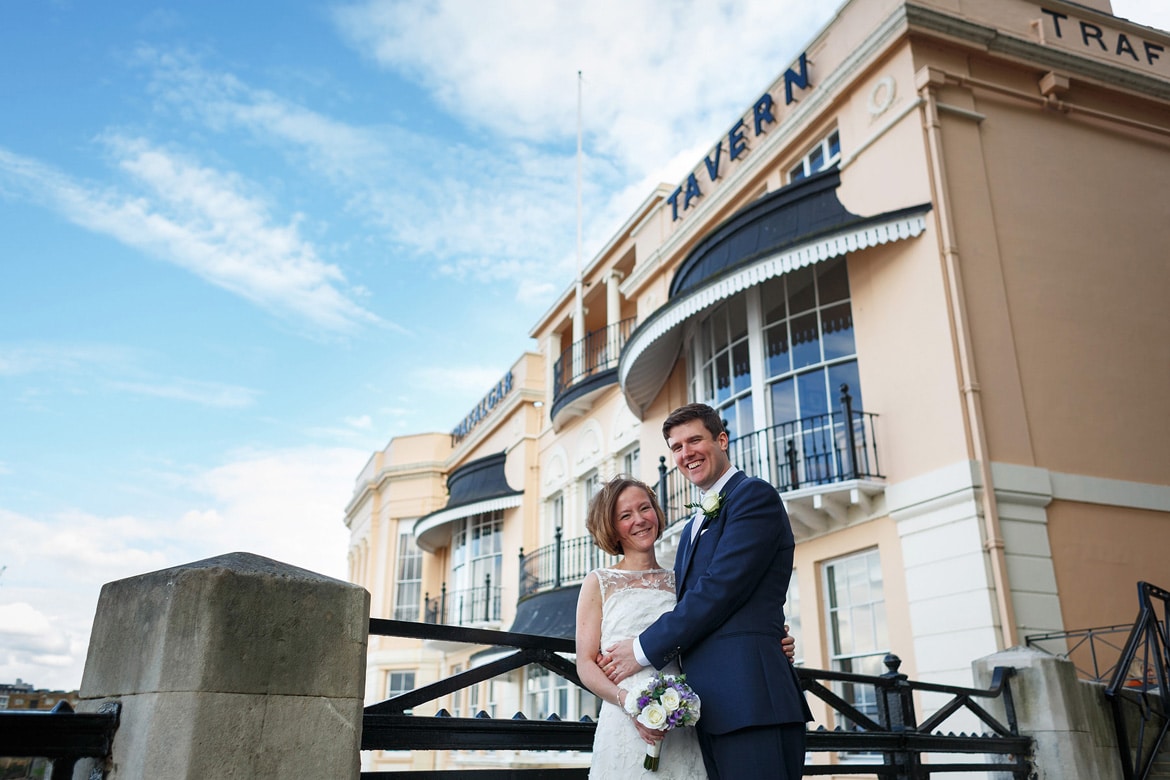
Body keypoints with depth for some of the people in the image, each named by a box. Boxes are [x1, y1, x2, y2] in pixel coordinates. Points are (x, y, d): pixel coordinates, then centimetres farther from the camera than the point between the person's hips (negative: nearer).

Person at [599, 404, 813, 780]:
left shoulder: (754, 495, -4)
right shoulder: (692, 528, 24)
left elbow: (720, 589, -14)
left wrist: (644, 649, -8)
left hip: (749, 699, -8)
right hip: (709, 707, 8)